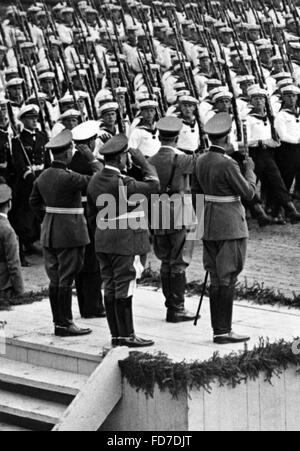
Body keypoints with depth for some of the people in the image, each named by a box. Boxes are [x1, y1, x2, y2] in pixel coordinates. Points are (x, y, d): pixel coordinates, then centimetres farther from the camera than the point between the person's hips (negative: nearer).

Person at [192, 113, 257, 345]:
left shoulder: (201, 161, 6)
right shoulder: (227, 164, -19)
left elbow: (196, 193, 14)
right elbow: (248, 193, -12)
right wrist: (250, 170, 4)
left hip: (210, 227, 8)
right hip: (230, 227, -8)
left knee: (216, 279, 12)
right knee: (228, 279, -3)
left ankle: (219, 329, 17)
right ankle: (223, 331, -1)